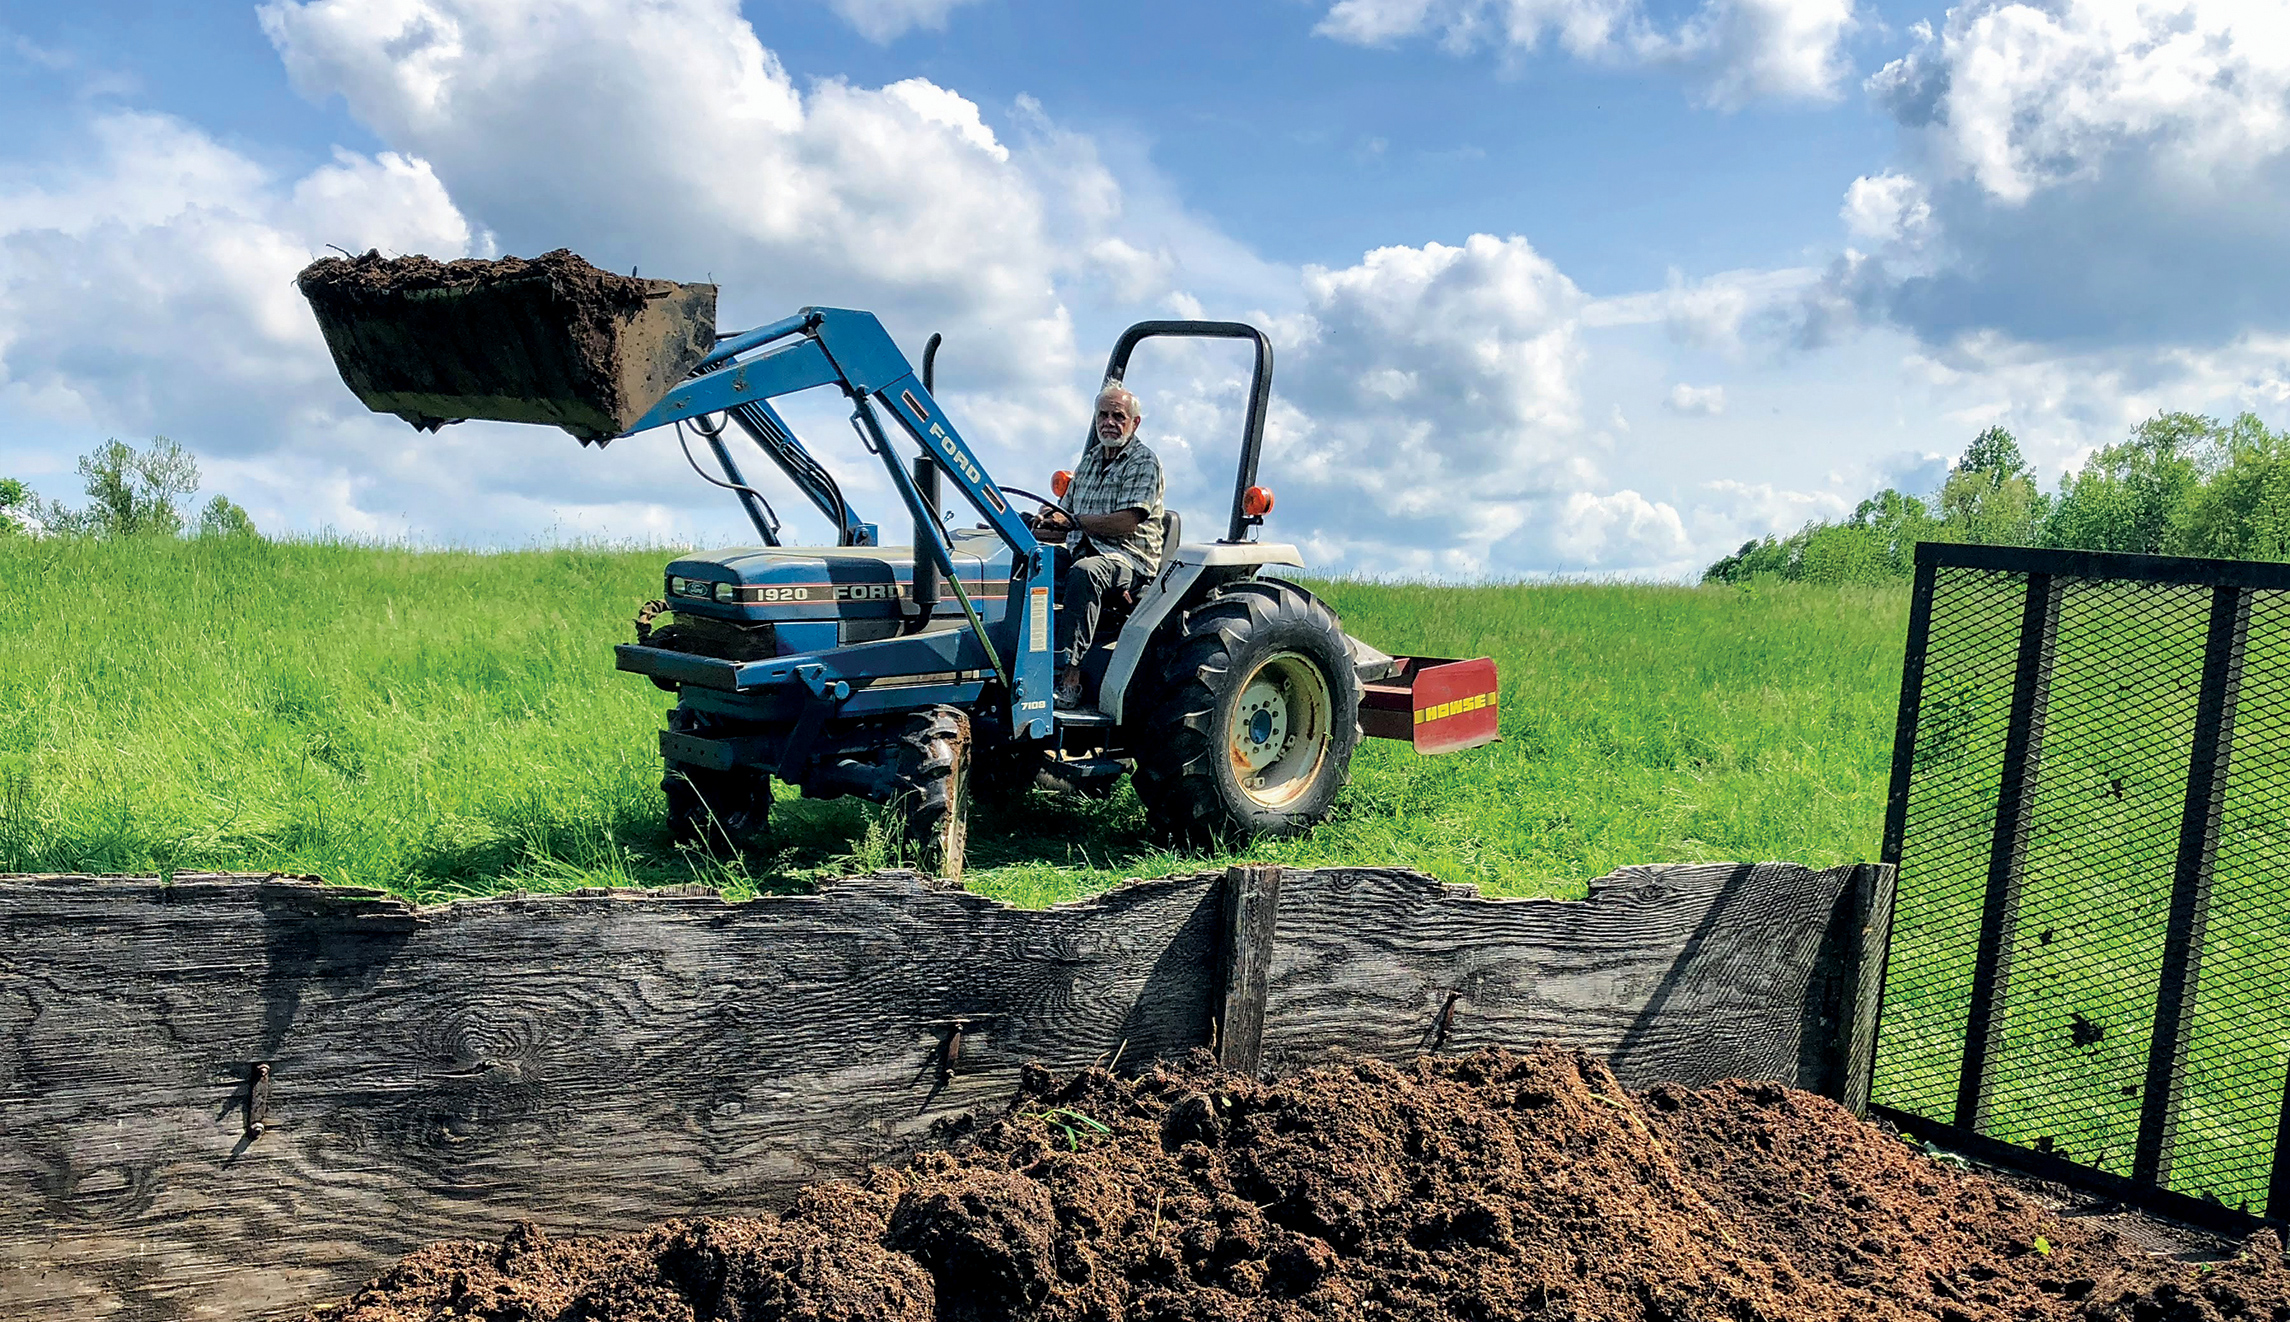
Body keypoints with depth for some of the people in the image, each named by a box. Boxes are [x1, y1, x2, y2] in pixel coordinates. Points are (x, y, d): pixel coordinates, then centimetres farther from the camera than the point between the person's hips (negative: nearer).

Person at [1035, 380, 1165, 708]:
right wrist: (1047, 518, 1)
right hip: (1083, 551, 7)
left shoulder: (1144, 461, -3)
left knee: (1084, 572, -39)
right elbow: (1066, 517, 22)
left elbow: (1128, 522, -15)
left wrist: (1075, 521, -16)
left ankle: (1068, 675, -43)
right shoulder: (1090, 460, 21)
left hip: (1129, 557, -7)